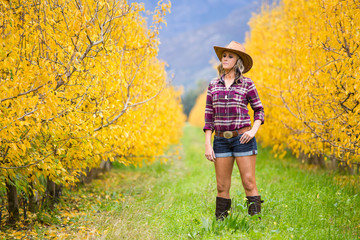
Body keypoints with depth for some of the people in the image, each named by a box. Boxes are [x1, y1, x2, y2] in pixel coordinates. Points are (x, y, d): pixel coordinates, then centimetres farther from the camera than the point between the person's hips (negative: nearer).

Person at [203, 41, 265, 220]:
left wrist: (254, 130, -7)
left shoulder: (247, 84, 2)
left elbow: (259, 110, 10)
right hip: (221, 140, 3)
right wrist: (207, 145, 2)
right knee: (222, 187, 4)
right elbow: (209, 116, 9)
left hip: (242, 138, -2)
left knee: (249, 183, -5)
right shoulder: (213, 85, 9)